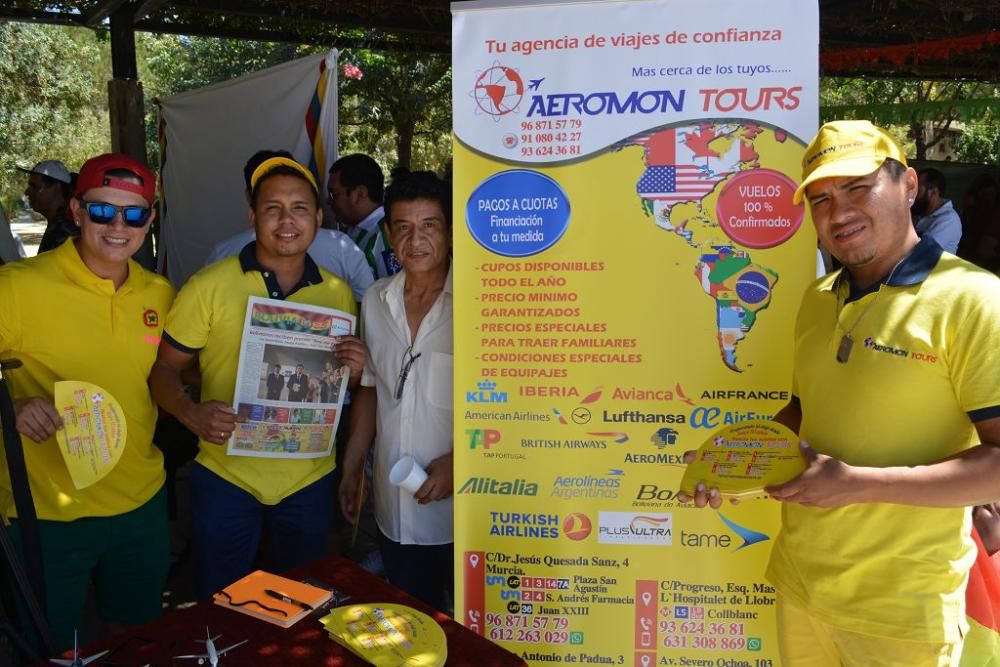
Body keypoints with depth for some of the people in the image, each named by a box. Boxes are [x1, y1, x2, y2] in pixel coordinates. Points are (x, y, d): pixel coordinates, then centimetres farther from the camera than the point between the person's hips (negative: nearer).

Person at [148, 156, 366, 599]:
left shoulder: (338, 293, 1)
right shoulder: (209, 287, -9)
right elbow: (164, 369, -4)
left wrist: (354, 372, -11)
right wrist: (190, 413, -24)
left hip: (309, 479, 3)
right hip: (225, 477, -2)